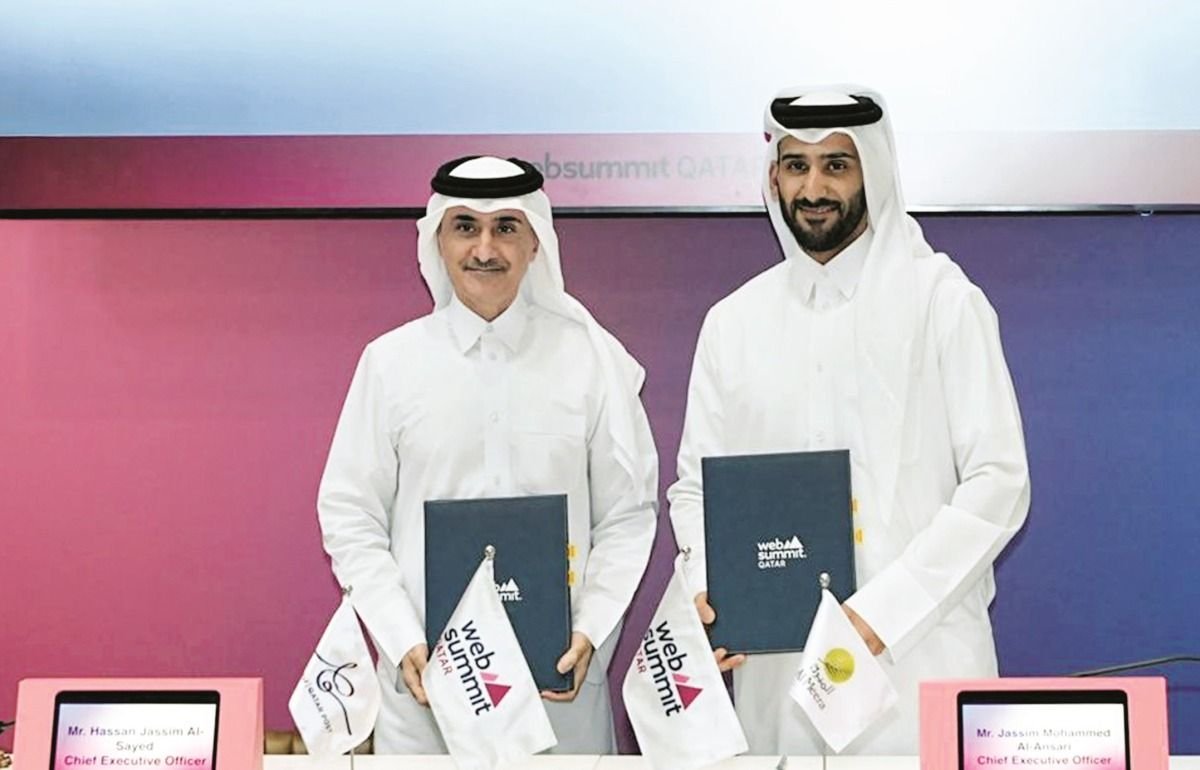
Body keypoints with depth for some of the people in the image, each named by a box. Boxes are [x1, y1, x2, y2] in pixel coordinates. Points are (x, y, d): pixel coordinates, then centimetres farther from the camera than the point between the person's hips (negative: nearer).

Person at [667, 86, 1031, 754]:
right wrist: (706, 590, -9)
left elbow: (998, 481, -7)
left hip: (917, 657, -3)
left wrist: (881, 613, -16)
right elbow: (697, 487, 11)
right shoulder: (733, 322, 9)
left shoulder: (941, 301, -2)